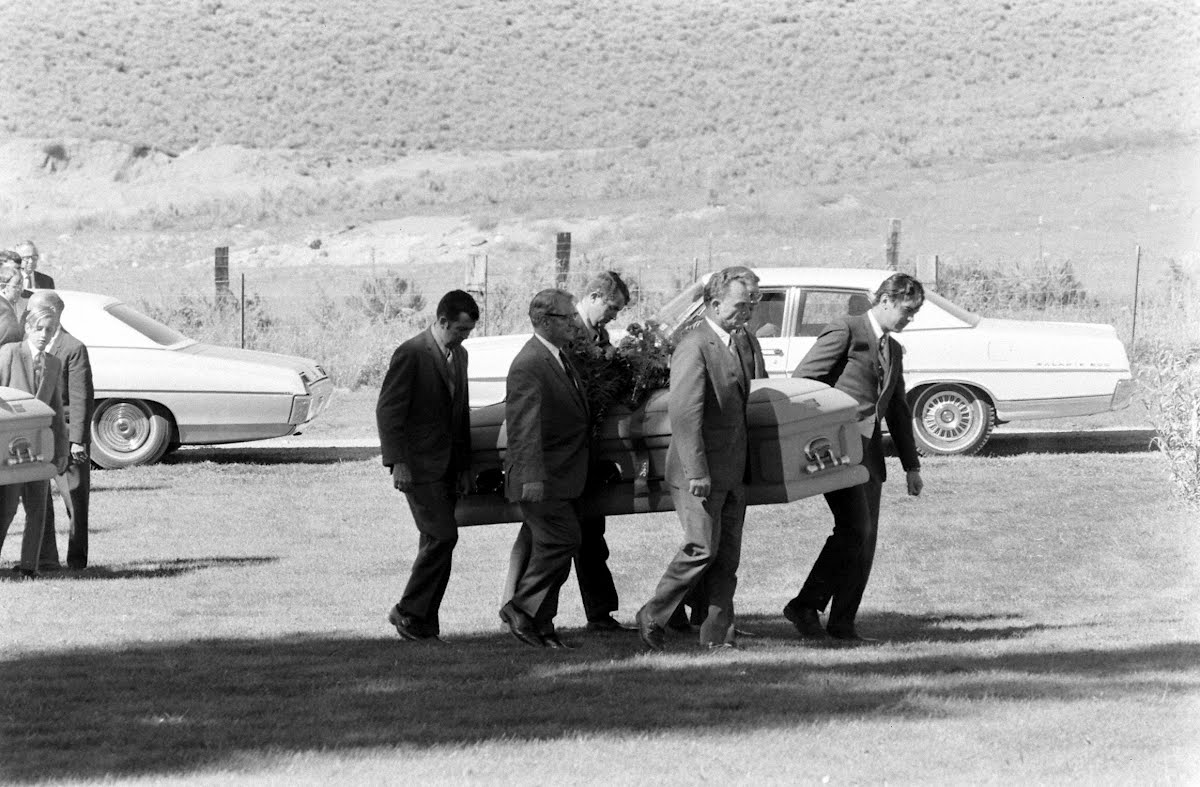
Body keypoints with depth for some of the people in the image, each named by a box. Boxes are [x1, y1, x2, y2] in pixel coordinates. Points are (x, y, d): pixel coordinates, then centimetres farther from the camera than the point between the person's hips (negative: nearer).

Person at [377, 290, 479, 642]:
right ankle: (409, 611, -5)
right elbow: (388, 411, -13)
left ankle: (424, 622, 12)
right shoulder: (411, 354, -12)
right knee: (443, 536, -14)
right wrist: (397, 463, -19)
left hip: (447, 465, 8)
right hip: (419, 465, -8)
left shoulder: (459, 355, 13)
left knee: (436, 542, 8)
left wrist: (464, 466, 15)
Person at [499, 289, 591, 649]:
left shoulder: (560, 357, 13)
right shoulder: (529, 366, -18)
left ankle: (540, 624, 16)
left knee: (550, 547, 11)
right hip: (542, 478, -10)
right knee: (562, 540, -12)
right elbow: (525, 426, -24)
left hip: (564, 476, 10)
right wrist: (532, 478, -28)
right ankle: (522, 609, -2)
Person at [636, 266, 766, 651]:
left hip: (734, 470, 8)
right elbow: (684, 412, -20)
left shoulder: (748, 344, 14)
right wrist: (696, 471, -24)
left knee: (727, 555, 7)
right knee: (702, 548, -10)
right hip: (699, 471, -8)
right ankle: (652, 617, 3)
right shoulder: (695, 346, -14)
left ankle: (717, 634, 12)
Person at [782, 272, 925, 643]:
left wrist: (911, 465, 25)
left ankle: (843, 622, 7)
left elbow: (898, 411, 28)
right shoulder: (845, 331, -5)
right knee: (853, 529, -18)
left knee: (865, 539, 3)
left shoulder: (893, 350, 20)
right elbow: (801, 381, -10)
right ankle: (806, 606, -11)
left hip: (869, 452, 8)